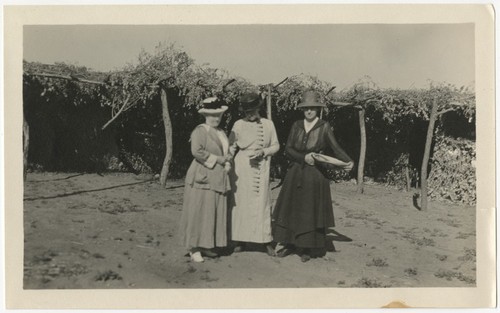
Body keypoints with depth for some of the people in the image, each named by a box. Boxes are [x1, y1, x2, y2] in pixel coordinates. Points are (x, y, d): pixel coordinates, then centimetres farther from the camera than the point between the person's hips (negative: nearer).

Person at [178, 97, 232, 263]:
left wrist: (227, 164, 1)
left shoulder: (221, 132, 16)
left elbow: (226, 152, 22)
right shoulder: (200, 131, -9)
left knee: (215, 213, 10)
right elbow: (197, 151, -22)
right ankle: (194, 249, 4)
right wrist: (217, 159, -17)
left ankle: (205, 246, 19)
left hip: (218, 178, 8)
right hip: (203, 177, -8)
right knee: (199, 213, -3)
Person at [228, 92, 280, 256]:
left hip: (261, 168, 0)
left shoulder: (268, 124, 6)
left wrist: (262, 152, -8)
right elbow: (231, 147, 7)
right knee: (240, 202, 2)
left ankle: (266, 241, 6)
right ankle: (241, 241, 11)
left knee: (261, 203, -2)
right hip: (241, 168, 0)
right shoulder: (238, 125, 4)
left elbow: (276, 146, 9)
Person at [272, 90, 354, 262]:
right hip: (295, 174, 3)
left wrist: (348, 161, -22)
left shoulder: (324, 127, -3)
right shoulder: (296, 125, 5)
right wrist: (303, 157, -14)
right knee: (291, 209, 5)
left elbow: (336, 148, -6)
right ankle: (289, 243, 17)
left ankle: (307, 248, 11)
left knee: (311, 211, 1)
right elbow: (288, 149, 2)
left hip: (315, 175, -3)